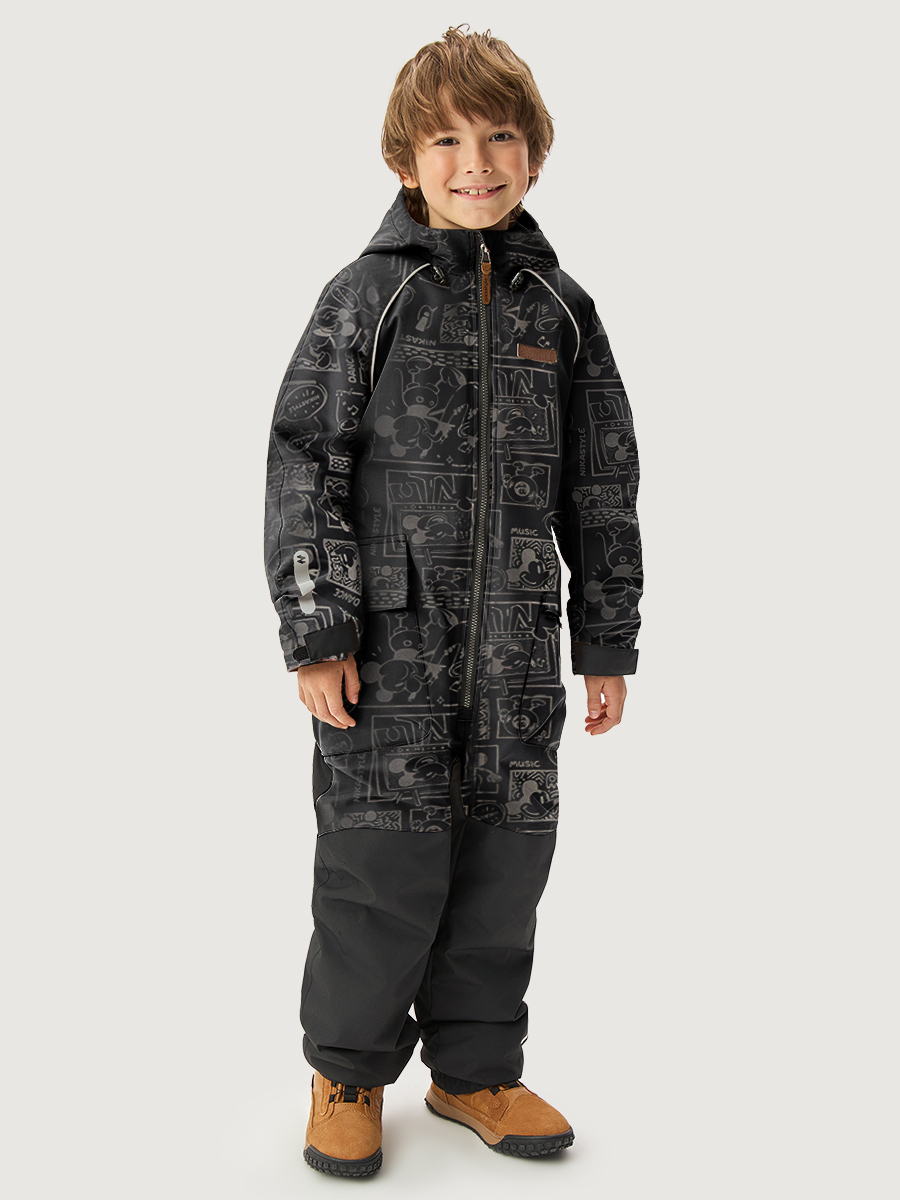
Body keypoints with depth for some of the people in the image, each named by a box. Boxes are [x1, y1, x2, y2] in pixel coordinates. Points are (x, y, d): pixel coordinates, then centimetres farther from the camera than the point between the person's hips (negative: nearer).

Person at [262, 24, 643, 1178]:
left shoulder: (560, 308, 9)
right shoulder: (365, 296, -1)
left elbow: (602, 491, 12)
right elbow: (304, 466, -4)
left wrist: (607, 644, 11)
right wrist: (315, 632, -10)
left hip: (517, 645, 4)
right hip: (390, 637, -3)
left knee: (505, 855, 9)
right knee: (385, 856, -2)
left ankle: (475, 1068, 28)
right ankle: (348, 1069, 22)